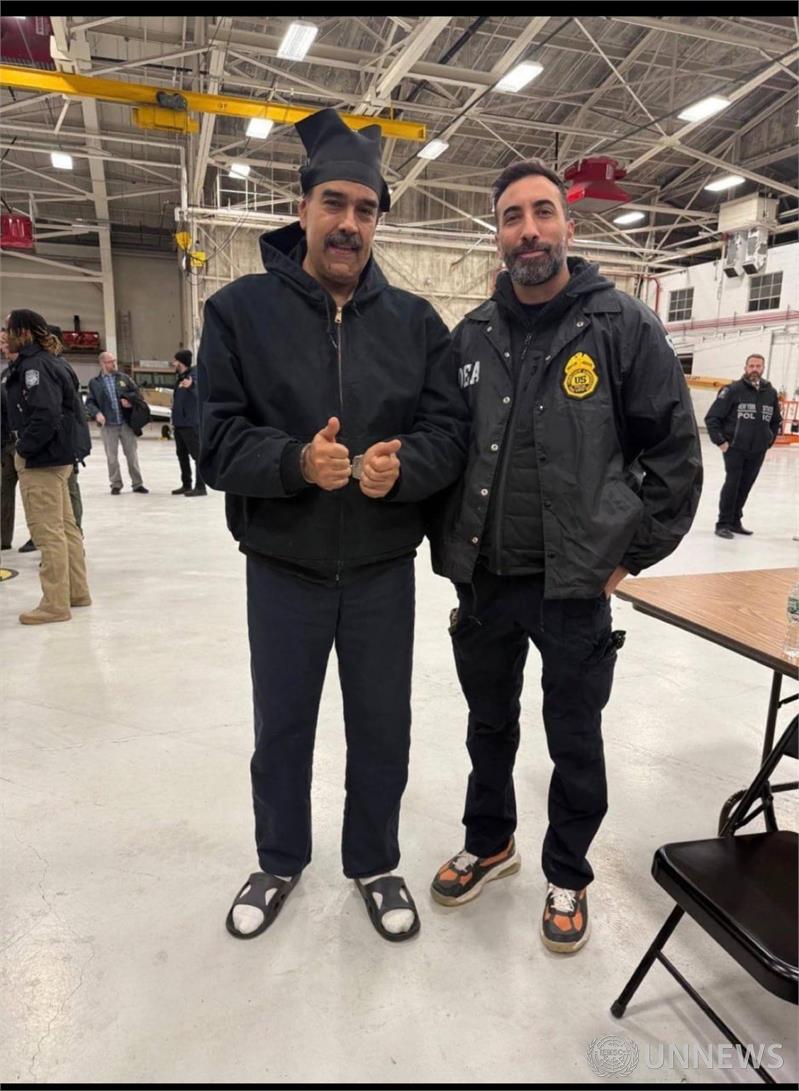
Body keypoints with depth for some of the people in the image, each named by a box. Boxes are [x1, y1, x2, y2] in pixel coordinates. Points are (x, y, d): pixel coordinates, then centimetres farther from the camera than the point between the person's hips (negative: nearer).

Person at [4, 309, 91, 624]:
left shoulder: (34, 366, -15)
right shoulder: (43, 362, 15)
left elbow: (46, 414, -25)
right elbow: (71, 406, 18)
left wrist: (25, 448, -15)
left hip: (41, 460, -10)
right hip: (57, 456, 10)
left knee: (48, 532, -4)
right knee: (65, 527, 14)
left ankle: (55, 604, 3)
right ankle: (77, 592, 24)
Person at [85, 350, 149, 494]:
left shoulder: (124, 378, 10)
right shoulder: (95, 382, 4)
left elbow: (137, 393, 11)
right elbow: (89, 403, 4)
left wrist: (128, 399, -9)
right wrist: (96, 413, -15)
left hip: (126, 423, 1)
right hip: (108, 425, -1)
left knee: (132, 454, 5)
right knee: (112, 457, 4)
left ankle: (137, 484, 14)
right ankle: (115, 485, 15)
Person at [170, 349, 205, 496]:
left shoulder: (193, 373, -12)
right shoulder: (178, 376, 14)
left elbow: (197, 384, -36)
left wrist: (191, 383, -58)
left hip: (190, 423, -10)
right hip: (178, 422, 10)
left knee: (197, 454, -6)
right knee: (181, 454, 14)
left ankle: (200, 486, -4)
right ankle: (186, 485, 24)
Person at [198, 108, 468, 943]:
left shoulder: (415, 320, 2)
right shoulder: (239, 309, -3)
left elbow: (448, 430, -2)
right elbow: (218, 441, -9)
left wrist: (400, 466, -24)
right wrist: (297, 462, -28)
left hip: (383, 567, 2)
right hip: (282, 568, -1)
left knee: (382, 728, 14)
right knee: (281, 728, 16)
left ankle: (375, 863, 39)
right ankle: (280, 861, 42)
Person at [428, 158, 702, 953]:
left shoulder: (622, 327, -6)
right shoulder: (470, 337, 5)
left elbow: (675, 451, -5)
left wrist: (630, 555, -6)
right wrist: (448, 547, 6)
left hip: (575, 587, -3)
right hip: (482, 580, 4)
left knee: (574, 740, 13)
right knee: (488, 724, 20)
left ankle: (568, 877, 37)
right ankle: (489, 843, 45)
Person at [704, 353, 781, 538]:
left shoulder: (771, 393, 6)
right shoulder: (733, 390, -8)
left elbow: (776, 421, 20)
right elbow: (711, 417, -8)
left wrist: (769, 440, 13)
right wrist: (720, 441, -10)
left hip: (758, 452, 4)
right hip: (734, 448, -4)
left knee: (745, 486, 9)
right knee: (732, 484, -7)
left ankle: (735, 521, 21)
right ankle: (723, 523, 1)